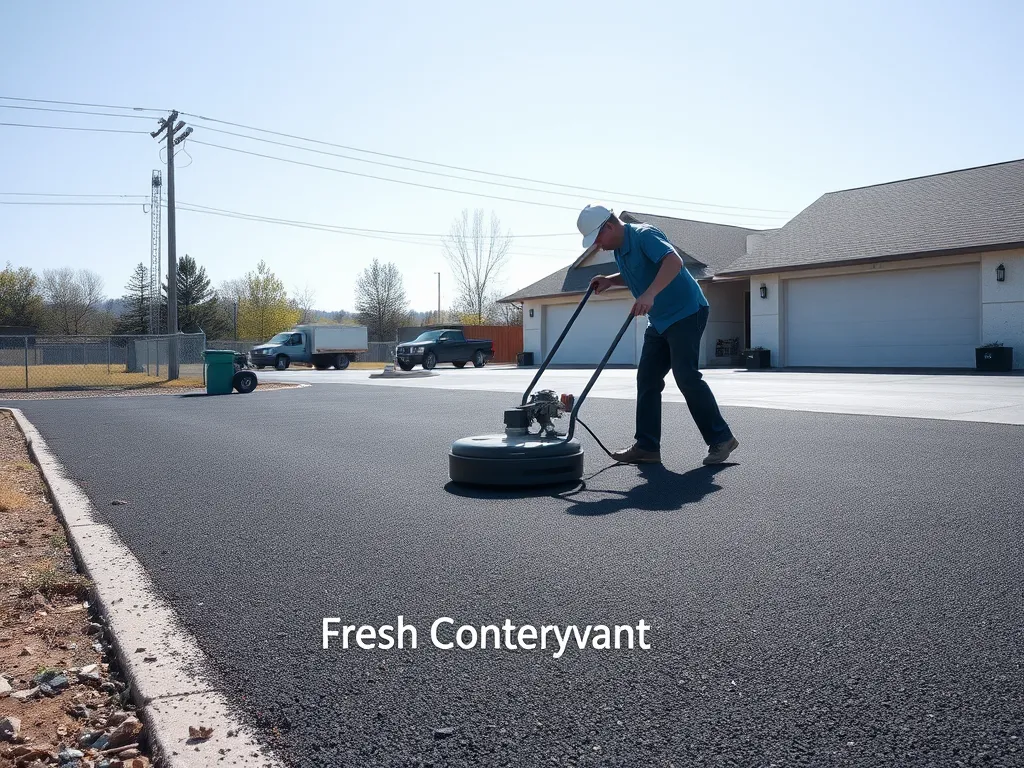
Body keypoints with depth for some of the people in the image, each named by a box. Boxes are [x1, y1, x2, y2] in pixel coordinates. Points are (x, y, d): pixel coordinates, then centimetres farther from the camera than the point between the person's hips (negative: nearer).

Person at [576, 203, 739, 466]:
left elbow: (674, 261, -33)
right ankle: (647, 446, 6)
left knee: (686, 377, -14)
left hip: (686, 313, -10)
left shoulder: (644, 235, -17)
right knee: (647, 379, 4)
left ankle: (721, 438, -4)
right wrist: (609, 280, 12)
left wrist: (650, 294, -44)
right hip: (659, 321, 10)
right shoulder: (619, 249, 11)